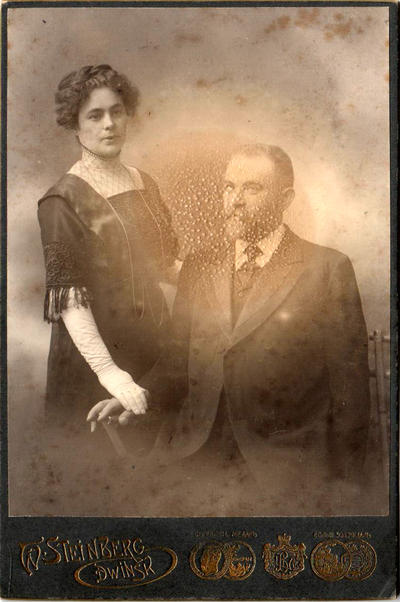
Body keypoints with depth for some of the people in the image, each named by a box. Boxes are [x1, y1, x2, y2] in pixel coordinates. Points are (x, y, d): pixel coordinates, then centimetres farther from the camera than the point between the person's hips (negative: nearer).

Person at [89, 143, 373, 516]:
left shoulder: (328, 269, -2)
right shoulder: (198, 267, 12)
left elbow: (350, 387, -2)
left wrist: (345, 491, -1)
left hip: (286, 474, -3)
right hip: (195, 464, 4)